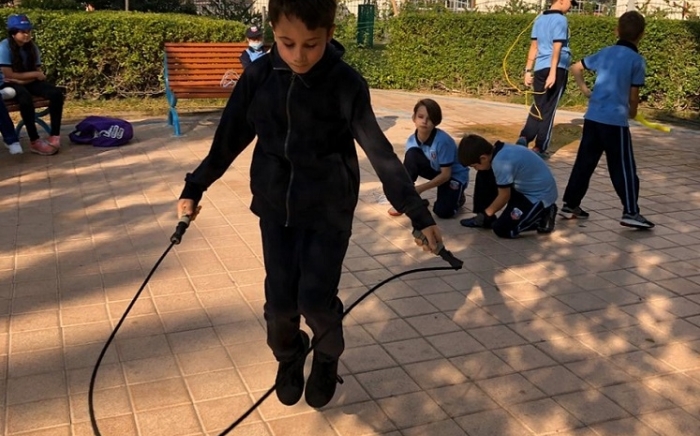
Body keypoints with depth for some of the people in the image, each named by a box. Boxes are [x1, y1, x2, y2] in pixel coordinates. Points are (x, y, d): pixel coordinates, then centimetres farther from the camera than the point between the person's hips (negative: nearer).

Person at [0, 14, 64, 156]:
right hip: (11, 84, -5)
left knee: (56, 93, -20)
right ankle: (34, 141, -34)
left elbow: (38, 71, 0)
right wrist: (34, 74, -14)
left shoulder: (31, 46, 2)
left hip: (30, 82, 6)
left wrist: (23, 79, -19)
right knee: (26, 99, -39)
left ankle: (54, 135, -19)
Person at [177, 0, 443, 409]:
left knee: (315, 299, -7)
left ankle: (327, 360, 26)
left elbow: (381, 152, -10)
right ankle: (289, 359, 35)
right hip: (275, 206, 3)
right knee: (280, 300, 3)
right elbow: (230, 138, 5)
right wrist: (195, 188, 12)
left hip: (330, 210, -2)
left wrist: (418, 212, -11)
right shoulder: (258, 77, -7)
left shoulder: (346, 84, -14)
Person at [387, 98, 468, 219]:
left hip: (455, 175, -4)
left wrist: (421, 188, -29)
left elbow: (446, 174, -25)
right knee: (411, 154, -24)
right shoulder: (412, 141, -14)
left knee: (443, 211, -27)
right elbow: (410, 165, -8)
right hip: (435, 170, 5)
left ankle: (457, 196, 10)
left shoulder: (443, 141, -30)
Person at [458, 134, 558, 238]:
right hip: (528, 188, 9)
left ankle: (543, 217, 2)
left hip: (540, 196, -9)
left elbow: (504, 196, -16)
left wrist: (487, 213, 0)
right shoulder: (501, 150, -1)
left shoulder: (501, 162, -29)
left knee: (501, 229, -13)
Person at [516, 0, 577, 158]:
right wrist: (553, 73, -21)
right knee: (548, 109, 1)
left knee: (538, 107, 14)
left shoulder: (539, 19, 13)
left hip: (539, 68, 6)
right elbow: (556, 48, -16)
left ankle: (524, 137, -6)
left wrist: (528, 70, 15)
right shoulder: (560, 20, -8)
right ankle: (540, 148, 3)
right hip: (557, 69, -6)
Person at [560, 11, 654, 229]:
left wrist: (585, 90, 25)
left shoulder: (605, 53, 10)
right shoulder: (637, 60, -6)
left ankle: (570, 205, 16)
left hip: (593, 117, 6)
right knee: (623, 168, 1)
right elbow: (633, 96, -3)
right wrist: (632, 113, 15)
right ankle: (630, 212, 2)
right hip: (616, 120, -6)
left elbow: (576, 68, 21)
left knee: (584, 162, 12)